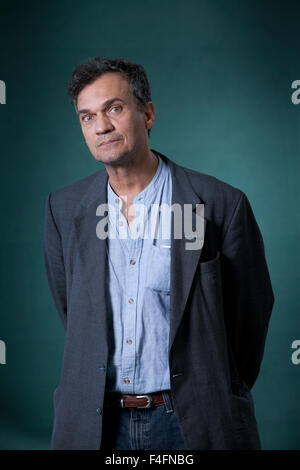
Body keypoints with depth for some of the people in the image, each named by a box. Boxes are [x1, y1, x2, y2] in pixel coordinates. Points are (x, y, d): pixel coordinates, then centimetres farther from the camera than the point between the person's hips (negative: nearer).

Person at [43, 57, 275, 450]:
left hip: (192, 422, -2)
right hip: (94, 422, 3)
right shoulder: (63, 208, 1)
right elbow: (70, 310, 11)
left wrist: (223, 399, 6)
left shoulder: (221, 205, -11)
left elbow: (250, 312, -2)